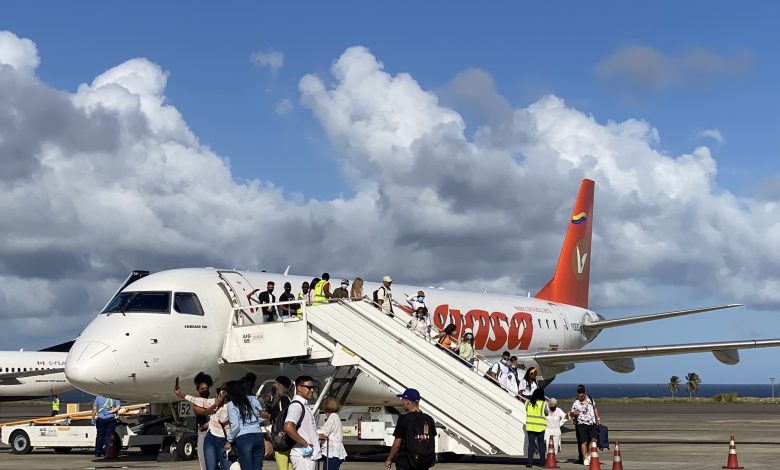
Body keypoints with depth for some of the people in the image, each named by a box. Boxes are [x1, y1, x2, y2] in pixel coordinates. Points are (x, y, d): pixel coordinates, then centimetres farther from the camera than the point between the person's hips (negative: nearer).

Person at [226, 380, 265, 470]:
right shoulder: (252, 399, 13)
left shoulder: (231, 404, 0)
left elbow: (235, 426, -6)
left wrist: (229, 441, 7)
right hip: (258, 436, 5)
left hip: (244, 439, -5)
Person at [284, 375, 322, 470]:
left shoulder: (303, 405, 19)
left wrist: (316, 436, 20)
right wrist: (304, 443, -22)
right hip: (303, 455, -10)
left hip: (309, 455, 10)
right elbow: (288, 427, -30)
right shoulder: (296, 405, -14)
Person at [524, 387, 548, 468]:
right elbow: (546, 413, 1)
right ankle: (542, 461, 12)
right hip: (540, 426, -2)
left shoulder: (528, 402, -1)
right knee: (541, 443, 11)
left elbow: (525, 409, 13)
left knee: (531, 443, 4)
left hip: (530, 425, 2)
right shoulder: (543, 403, -9)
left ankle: (530, 462, -3)